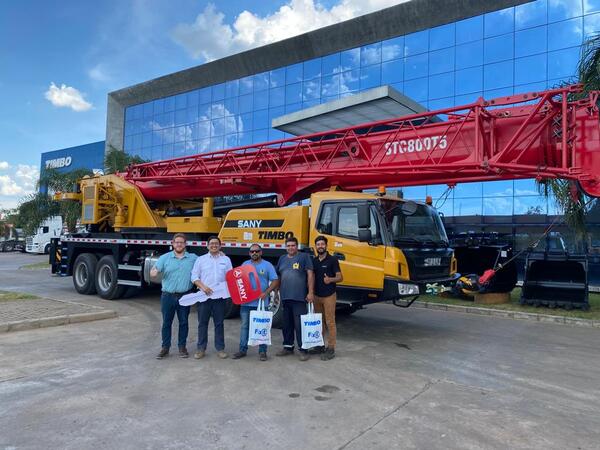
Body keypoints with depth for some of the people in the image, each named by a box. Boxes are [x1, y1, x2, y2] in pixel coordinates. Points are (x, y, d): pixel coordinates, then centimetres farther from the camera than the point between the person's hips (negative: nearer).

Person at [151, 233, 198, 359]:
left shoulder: (193, 258, 5)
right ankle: (165, 347, 18)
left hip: (184, 296, 0)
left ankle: (182, 347, 21)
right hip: (168, 296, 0)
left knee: (183, 322, 8)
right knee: (166, 322, 7)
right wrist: (154, 272, -29)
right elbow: (154, 270, -5)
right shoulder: (165, 258, 2)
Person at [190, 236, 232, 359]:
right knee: (202, 323, 5)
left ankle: (220, 348, 15)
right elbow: (194, 276, 2)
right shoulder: (201, 259, 7)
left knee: (219, 323, 6)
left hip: (220, 296, 1)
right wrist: (203, 286, -13)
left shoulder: (226, 260, 10)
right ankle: (201, 349, 15)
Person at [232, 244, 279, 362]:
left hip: (261, 302, -2)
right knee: (244, 326, 8)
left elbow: (275, 281, -2)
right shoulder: (245, 264, 11)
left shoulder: (267, 265, 1)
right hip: (246, 302, 3)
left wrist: (266, 293, -14)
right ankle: (242, 349, 17)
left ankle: (262, 351, 13)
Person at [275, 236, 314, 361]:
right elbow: (278, 277, 20)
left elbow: (310, 274, -6)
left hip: (299, 298, -6)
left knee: (300, 324, -5)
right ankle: (288, 347, 26)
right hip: (285, 297, 6)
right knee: (287, 324, 14)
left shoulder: (304, 257, 0)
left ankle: (303, 349, 4)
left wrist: (311, 292, -12)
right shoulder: (282, 259, 15)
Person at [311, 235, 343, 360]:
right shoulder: (313, 261, 9)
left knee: (330, 322, -3)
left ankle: (331, 349, 2)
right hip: (317, 296, 5)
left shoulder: (332, 260, -6)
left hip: (329, 296, -5)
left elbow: (340, 278, -8)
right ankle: (319, 345, 22)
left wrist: (330, 279, -27)